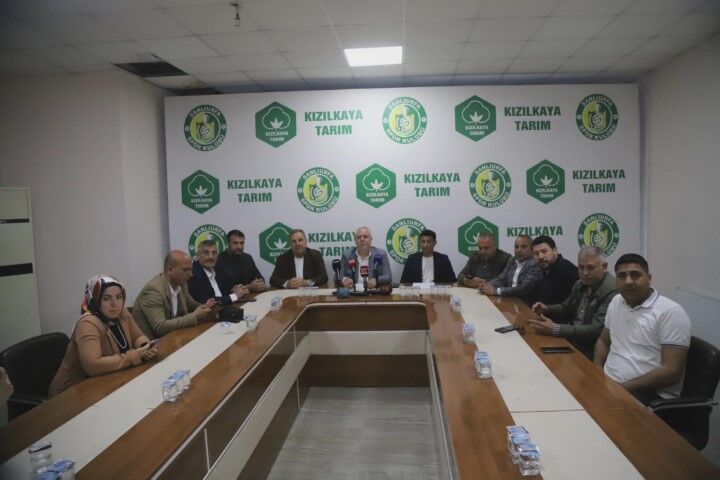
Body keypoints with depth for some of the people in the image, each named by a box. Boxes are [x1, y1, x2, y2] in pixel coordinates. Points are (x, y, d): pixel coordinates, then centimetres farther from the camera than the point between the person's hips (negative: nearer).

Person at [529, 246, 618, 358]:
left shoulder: (612, 291, -18)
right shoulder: (580, 284, 9)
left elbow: (596, 330, -25)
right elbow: (566, 307, 25)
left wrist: (554, 329, -28)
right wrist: (546, 309, 3)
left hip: (590, 353, -7)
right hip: (570, 342, 8)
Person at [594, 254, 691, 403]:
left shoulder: (671, 312, -10)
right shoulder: (616, 302, 11)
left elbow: (672, 371, -16)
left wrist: (622, 388, -18)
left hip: (651, 394, -6)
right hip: (608, 384, 6)